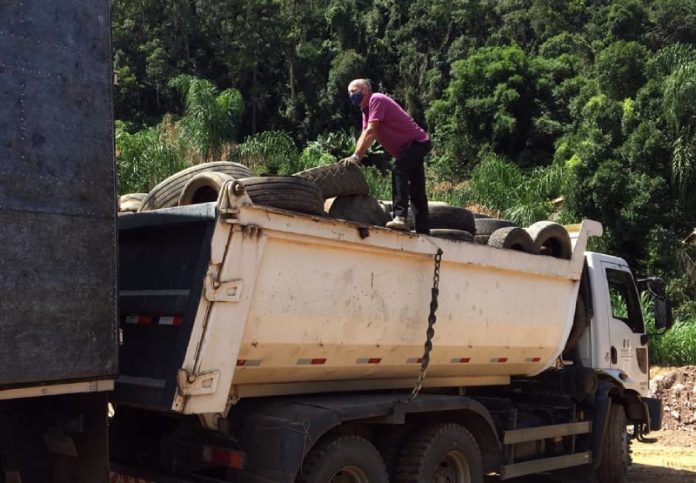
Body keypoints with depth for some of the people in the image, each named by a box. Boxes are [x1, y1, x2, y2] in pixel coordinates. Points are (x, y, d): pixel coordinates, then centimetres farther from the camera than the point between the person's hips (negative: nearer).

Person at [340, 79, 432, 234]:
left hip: (417, 142, -11)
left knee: (398, 168, -34)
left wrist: (356, 156, -28)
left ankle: (400, 216, -44)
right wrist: (354, 158, -4)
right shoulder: (366, 110, 12)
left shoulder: (376, 99, -17)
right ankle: (423, 230, 17)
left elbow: (370, 132, -25)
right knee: (416, 192, 12)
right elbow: (365, 136, 8)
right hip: (407, 147, 11)